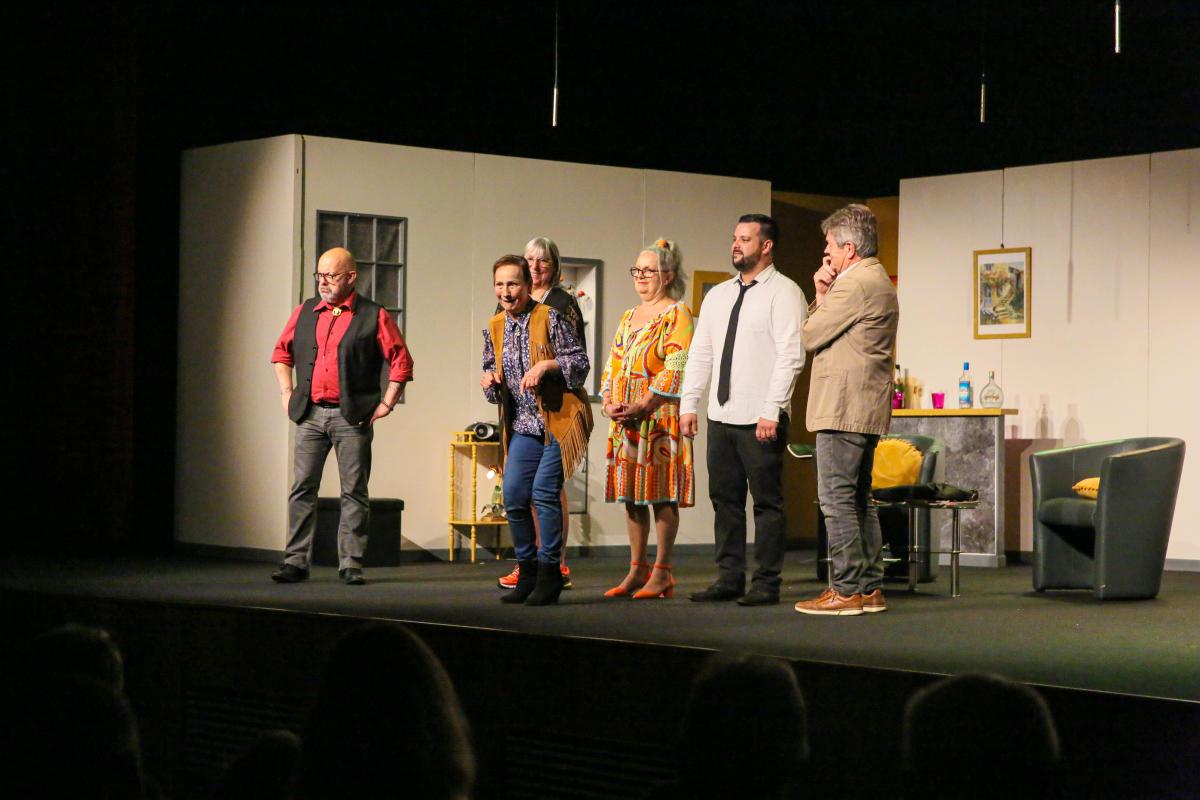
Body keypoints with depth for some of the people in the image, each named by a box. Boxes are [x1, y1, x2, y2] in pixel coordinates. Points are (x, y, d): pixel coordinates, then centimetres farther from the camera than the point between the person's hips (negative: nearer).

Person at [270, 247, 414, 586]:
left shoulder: (374, 317, 0)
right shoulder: (304, 313, 12)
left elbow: (401, 362, 2)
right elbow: (281, 353, 22)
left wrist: (387, 403, -3)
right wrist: (287, 395, 13)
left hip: (353, 417, -3)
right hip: (310, 415, 3)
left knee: (354, 492, 0)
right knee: (302, 488, 1)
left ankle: (351, 564, 6)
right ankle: (296, 561, 5)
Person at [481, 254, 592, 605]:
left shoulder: (549, 318, -7)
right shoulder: (494, 328, 10)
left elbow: (580, 362, -8)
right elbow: (492, 368, 21)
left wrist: (546, 365, -22)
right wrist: (489, 380, -1)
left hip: (559, 420, -6)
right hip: (522, 426, 6)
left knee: (545, 492, -12)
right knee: (513, 497, 0)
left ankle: (549, 573, -1)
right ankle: (527, 572, 15)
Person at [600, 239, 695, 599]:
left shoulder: (677, 314, -3)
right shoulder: (629, 317, 20)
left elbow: (676, 368, -13)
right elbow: (613, 365, 18)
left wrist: (642, 406, -18)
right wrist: (609, 403, 0)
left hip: (660, 417, -7)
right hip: (625, 420, 7)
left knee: (661, 493, -6)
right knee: (631, 494, 7)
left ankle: (662, 572, -2)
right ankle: (637, 571, 12)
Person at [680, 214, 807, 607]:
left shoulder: (783, 292, -6)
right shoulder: (718, 295, 15)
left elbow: (791, 356, -13)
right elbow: (699, 353, 16)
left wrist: (771, 412, -19)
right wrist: (688, 404, 7)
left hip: (761, 420, -7)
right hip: (721, 415, 7)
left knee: (767, 501, -1)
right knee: (725, 500, 9)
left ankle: (766, 583, 3)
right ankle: (729, 578, 16)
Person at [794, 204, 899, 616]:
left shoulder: (855, 283, -15)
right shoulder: (878, 280, 19)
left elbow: (810, 335, -11)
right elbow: (832, 330, 19)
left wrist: (821, 298, 5)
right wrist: (822, 295, 5)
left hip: (843, 408, -11)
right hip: (867, 408, 11)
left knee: (836, 498, -8)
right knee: (858, 498, 14)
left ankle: (847, 590, -8)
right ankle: (870, 588, 16)